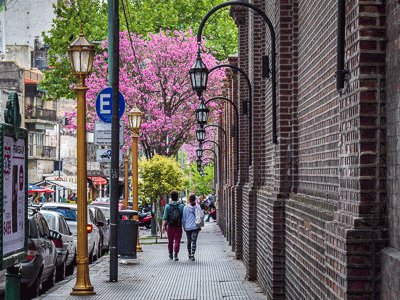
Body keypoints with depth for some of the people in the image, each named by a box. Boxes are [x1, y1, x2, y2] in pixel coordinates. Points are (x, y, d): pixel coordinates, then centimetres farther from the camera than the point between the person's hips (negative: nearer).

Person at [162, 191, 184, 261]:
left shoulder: (168, 206, -4)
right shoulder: (181, 206, -3)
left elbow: (165, 217, -7)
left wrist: (163, 226, -6)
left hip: (170, 226, 1)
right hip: (178, 226, -1)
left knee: (170, 241, 14)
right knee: (177, 241, -1)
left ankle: (170, 255, 26)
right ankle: (176, 255, -15)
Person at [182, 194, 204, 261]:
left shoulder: (186, 207, -4)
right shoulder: (198, 207, -5)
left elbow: (183, 218, 0)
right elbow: (202, 216, -5)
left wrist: (184, 226, 12)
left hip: (188, 227, 1)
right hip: (195, 226, -1)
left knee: (189, 241, 16)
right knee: (194, 241, -3)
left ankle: (189, 254, 26)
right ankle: (192, 255, -16)